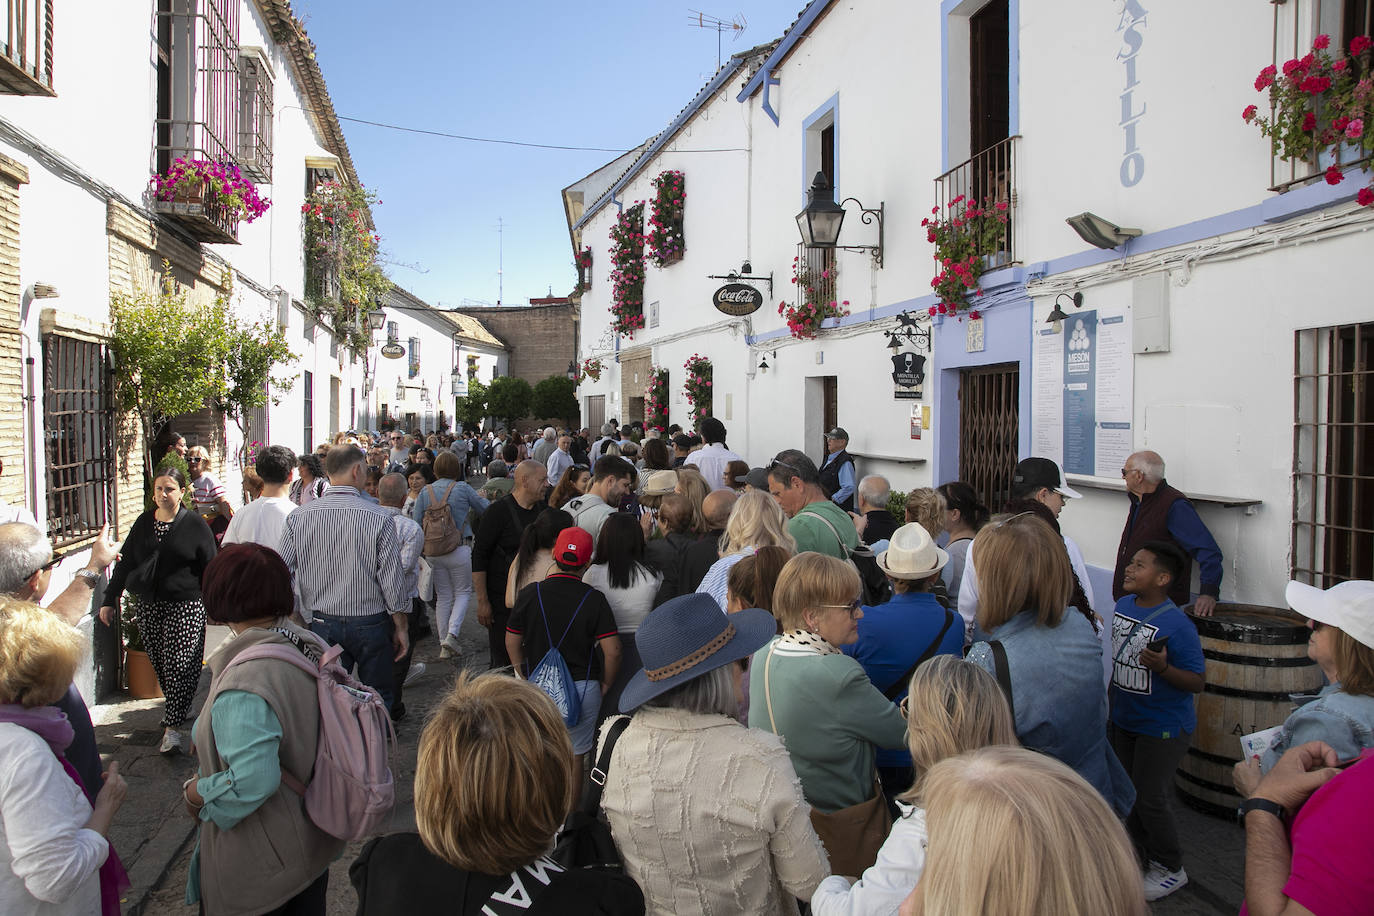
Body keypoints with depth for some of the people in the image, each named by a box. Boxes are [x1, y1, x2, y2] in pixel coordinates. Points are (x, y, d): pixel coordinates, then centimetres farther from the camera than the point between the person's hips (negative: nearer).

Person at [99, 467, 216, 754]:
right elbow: (125, 562, 15)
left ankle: (172, 726, -5)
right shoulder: (143, 523, 10)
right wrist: (110, 600, 13)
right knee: (159, 661, 9)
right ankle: (177, 708, 26)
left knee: (179, 664, -8)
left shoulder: (195, 524, -2)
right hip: (146, 604, 5)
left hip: (185, 605, -4)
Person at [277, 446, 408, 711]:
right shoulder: (379, 518, -13)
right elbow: (393, 580, -11)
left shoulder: (298, 518, -5)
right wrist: (401, 628, 1)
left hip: (322, 626, 3)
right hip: (371, 624, -2)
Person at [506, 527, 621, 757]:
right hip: (583, 687, -2)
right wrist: (605, 684, 3)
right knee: (575, 755, 12)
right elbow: (612, 651, -13)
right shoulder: (594, 599, -11)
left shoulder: (530, 593, -4)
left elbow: (512, 642, 4)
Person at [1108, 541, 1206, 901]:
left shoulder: (1178, 625, -24)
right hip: (1124, 719, 7)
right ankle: (1141, 854, 41)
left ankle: (1170, 869, 27)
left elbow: (1197, 683, -21)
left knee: (1149, 798, 4)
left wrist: (1162, 668, -37)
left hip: (1164, 726, -7)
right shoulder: (1122, 606, -2)